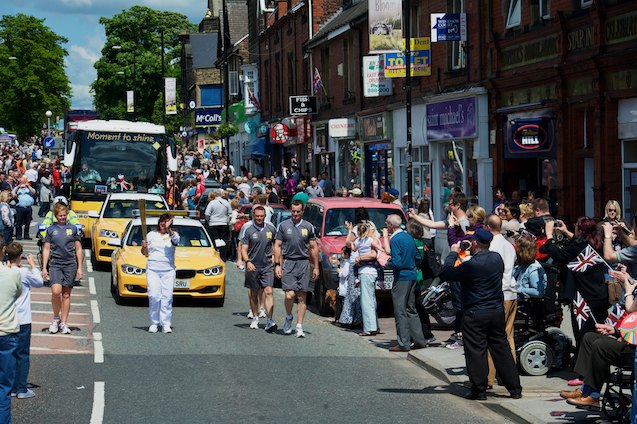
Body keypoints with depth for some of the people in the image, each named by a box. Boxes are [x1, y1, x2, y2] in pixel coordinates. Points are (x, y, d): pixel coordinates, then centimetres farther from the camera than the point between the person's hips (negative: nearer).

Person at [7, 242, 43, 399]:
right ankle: (21, 389, 4)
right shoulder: (24, 273, -14)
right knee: (23, 355, 4)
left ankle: (11, 387, 14)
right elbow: (39, 282, 3)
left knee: (9, 355, 12)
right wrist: (33, 265, 14)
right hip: (22, 320, -4)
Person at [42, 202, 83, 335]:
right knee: (56, 291, -18)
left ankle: (64, 323, 11)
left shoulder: (73, 229, 8)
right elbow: (46, 249, 9)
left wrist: (79, 267, 5)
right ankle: (56, 318, 3)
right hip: (55, 264, -1)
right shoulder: (51, 230, 7)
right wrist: (44, 268, 2)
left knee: (66, 294, 3)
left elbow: (78, 249, 11)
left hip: (70, 264, 1)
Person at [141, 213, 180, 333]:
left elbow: (175, 239, -17)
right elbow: (145, 253, 19)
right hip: (152, 269, 1)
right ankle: (154, 323, -4)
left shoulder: (173, 234, 9)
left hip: (168, 270, -1)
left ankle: (166, 324, -3)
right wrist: (144, 247, -3)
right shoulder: (151, 235, 15)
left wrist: (168, 229, -33)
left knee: (167, 297, -6)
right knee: (154, 296, -10)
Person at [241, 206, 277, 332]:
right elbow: (243, 249, -6)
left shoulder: (271, 229, 4)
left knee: (268, 292, -12)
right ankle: (255, 318, 27)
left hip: (267, 266, 0)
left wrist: (274, 256, 10)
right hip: (253, 267, 0)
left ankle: (270, 320, -18)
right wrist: (247, 261, -22)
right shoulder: (249, 231, -2)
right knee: (253, 294, 11)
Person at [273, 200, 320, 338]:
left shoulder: (308, 227, 8)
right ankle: (289, 317, 14)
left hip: (303, 264, 2)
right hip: (288, 263, -2)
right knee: (290, 295, -13)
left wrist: (316, 267, 8)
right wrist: (277, 265, -4)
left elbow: (313, 248, 12)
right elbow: (277, 246, 5)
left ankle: (299, 326, 7)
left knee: (302, 297, 1)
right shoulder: (283, 226, 4)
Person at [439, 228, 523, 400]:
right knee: (501, 349, 12)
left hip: (475, 315, -6)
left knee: (476, 352, 3)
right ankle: (514, 388, 15)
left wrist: (453, 253, 0)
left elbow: (445, 273, -12)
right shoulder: (497, 258, 1)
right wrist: (473, 253, 17)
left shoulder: (471, 265, -20)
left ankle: (479, 390, 6)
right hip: (497, 312, 6)